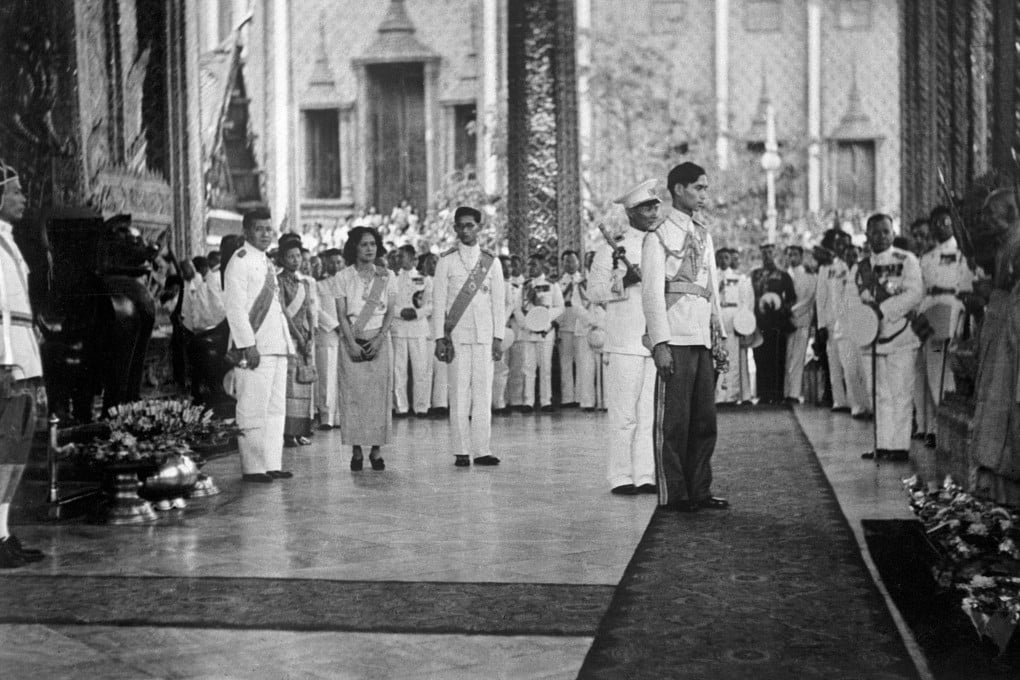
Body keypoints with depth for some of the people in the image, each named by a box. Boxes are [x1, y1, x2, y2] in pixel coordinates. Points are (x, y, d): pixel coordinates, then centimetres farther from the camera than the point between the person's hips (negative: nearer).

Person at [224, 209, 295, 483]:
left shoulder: (268, 263, 19)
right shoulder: (240, 261, -7)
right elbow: (234, 306, -14)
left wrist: (288, 340, 16)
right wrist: (247, 345, -20)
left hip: (277, 346, 9)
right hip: (254, 349, -9)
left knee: (276, 408, 10)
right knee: (253, 410, -6)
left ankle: (272, 464, 16)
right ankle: (252, 467, -1)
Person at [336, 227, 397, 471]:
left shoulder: (387, 276, 8)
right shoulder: (343, 276, 4)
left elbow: (391, 311, 3)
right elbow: (341, 313, -1)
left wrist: (379, 339, -11)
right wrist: (352, 343, -12)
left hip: (379, 339, 1)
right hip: (351, 340, -1)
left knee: (380, 393, -4)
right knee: (353, 393, -5)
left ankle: (376, 450, 2)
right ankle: (356, 451, 0)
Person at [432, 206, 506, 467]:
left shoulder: (491, 262, 9)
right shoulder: (446, 261, 4)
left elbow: (499, 302, 10)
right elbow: (438, 301, 2)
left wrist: (499, 337, 3)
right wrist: (439, 337, -5)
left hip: (484, 334, 2)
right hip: (457, 334, -1)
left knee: (483, 392, -1)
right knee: (459, 392, -3)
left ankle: (482, 450, 1)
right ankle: (462, 452, 0)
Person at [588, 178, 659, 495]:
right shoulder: (612, 248, 0)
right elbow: (594, 291, -4)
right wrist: (623, 282, -17)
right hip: (625, 343, -5)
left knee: (652, 412, 5)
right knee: (624, 413, -4)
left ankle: (645, 475, 11)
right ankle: (620, 477, 2)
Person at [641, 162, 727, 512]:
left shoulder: (703, 234, 18)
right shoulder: (658, 236, -3)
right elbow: (652, 294, -9)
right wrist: (660, 344, -16)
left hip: (703, 339, 7)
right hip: (675, 341, -7)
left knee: (705, 418, 8)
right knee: (673, 419, -3)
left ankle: (699, 490, 16)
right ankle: (674, 493, 4)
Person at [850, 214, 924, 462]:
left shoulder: (906, 260, 1)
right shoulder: (858, 268, 14)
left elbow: (915, 293, -11)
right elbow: (852, 300, 9)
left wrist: (882, 309, -17)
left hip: (900, 337, -4)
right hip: (870, 338, 4)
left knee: (900, 393, -4)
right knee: (879, 395, 6)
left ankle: (900, 445, -2)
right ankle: (883, 444, 11)